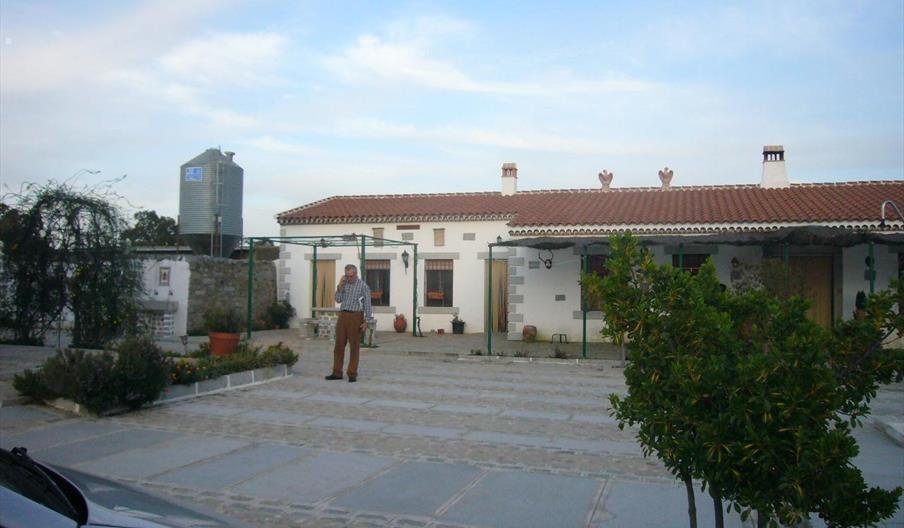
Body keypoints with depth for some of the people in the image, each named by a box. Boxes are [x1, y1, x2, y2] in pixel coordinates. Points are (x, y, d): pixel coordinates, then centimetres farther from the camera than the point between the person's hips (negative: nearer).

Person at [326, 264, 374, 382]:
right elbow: (338, 300, 5)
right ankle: (337, 373, 13)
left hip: (355, 317, -5)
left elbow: (367, 304, -6)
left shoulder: (363, 285, -5)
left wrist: (366, 321, -10)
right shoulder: (344, 284, 11)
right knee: (339, 345, 5)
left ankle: (352, 374, 6)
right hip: (343, 316, 5)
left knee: (354, 346, 0)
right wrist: (340, 286, -6)